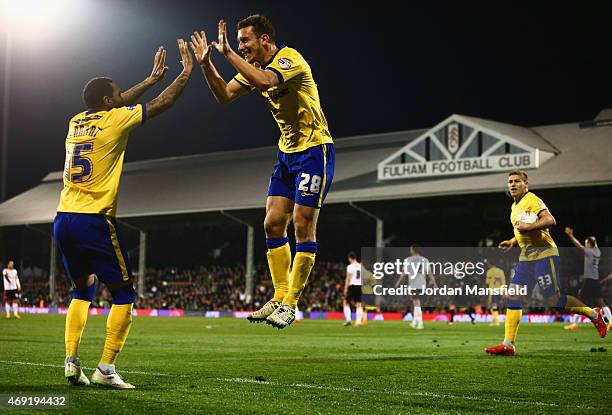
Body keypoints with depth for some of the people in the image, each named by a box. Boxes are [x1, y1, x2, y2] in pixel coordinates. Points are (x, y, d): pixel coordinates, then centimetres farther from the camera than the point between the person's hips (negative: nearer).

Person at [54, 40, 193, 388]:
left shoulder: (76, 122, 14)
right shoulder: (115, 120, -4)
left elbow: (115, 106, 32)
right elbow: (162, 104, 5)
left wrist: (152, 78, 38)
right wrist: (187, 71, 19)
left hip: (63, 220, 7)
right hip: (95, 222, -7)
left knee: (83, 290, 21)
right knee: (124, 294, 3)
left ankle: (72, 362, 8)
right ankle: (106, 369, -4)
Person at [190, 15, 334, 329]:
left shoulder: (290, 58, -18)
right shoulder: (255, 67, 8)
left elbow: (264, 81, -37)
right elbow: (224, 95, 6)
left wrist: (228, 53, -30)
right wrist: (206, 64, -7)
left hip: (314, 150, -9)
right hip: (287, 152, 9)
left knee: (303, 226, -8)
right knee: (273, 224, 4)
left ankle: (290, 304, -2)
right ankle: (279, 298, 12)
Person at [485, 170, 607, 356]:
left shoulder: (531, 200, -10)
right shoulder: (514, 206, 18)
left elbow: (550, 220, -23)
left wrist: (528, 226, -23)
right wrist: (512, 242, 17)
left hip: (544, 254, -9)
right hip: (526, 257, 9)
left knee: (553, 300, -7)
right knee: (513, 296, -2)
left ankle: (593, 314, 14)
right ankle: (508, 345, -2)